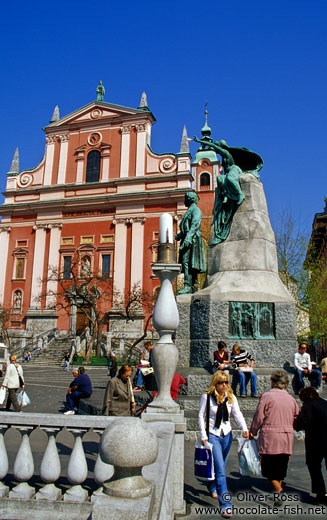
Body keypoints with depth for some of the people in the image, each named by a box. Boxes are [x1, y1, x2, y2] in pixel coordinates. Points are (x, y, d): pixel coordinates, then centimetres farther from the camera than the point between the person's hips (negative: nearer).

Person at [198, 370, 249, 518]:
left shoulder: (230, 397, 1)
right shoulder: (206, 397, -10)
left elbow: (237, 413, -4)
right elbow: (201, 417, -6)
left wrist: (244, 428, -19)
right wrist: (203, 436, -9)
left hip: (227, 435, 5)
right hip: (212, 435, -4)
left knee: (220, 466, 18)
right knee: (220, 469, -11)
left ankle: (213, 487, 44)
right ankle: (225, 504, -9)